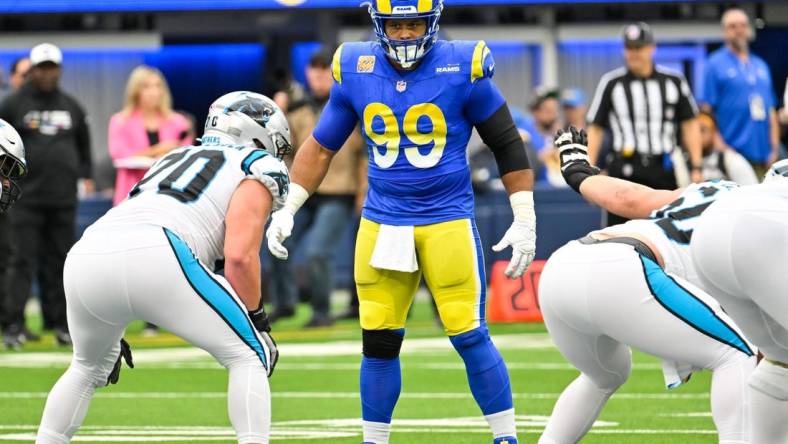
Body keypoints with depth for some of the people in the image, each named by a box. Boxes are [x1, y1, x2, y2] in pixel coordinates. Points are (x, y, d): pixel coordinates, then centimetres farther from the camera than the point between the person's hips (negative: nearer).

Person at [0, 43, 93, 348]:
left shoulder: (71, 107, 13)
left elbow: (83, 143, 23)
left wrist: (85, 175, 13)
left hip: (63, 198, 4)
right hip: (26, 198, -4)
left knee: (58, 261, 6)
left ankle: (59, 323, 11)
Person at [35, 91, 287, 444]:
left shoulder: (176, 158, 38)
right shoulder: (258, 167, 18)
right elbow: (239, 255, 2)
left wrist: (109, 332, 41)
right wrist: (258, 321, 15)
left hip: (87, 255, 7)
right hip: (153, 256, -7)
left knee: (89, 368, 32)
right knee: (249, 356, 8)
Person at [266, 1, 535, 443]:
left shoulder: (462, 68, -7)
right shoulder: (355, 70, 2)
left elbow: (508, 144, -1)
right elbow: (322, 146, 13)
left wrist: (525, 220, -4)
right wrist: (287, 210, 8)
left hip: (448, 220, -3)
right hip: (382, 223, 3)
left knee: (469, 335, -8)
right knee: (378, 340, 4)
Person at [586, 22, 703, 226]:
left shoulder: (674, 81, 9)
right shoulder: (611, 83, 5)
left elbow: (690, 125, 12)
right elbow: (595, 128, 6)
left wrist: (696, 167, 5)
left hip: (664, 171, 2)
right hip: (625, 169, -2)